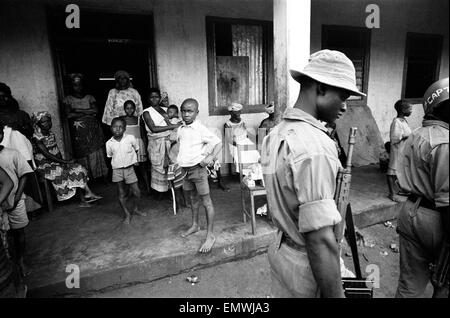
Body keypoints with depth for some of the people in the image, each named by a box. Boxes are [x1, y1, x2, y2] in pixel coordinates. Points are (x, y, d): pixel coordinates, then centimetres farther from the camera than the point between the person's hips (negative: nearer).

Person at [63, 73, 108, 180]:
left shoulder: (90, 97, 12)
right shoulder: (68, 99, 7)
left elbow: (95, 110, -2)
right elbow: (69, 115, -6)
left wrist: (79, 110, -7)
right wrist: (88, 113, -6)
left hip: (93, 130, 1)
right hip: (78, 132, -1)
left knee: (97, 153, -1)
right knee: (83, 156, -3)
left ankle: (104, 176, 3)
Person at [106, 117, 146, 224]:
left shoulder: (130, 138, -8)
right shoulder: (109, 143, -4)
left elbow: (136, 149, 8)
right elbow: (110, 156, 10)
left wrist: (132, 160, 7)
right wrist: (118, 162, 2)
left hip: (129, 168, 0)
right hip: (117, 170, 1)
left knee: (136, 192, 2)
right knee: (121, 194, 6)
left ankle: (136, 209, 28)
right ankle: (127, 214, 21)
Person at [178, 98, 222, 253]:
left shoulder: (201, 130, -12)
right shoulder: (180, 130, 8)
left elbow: (218, 143, -12)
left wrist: (211, 157, -25)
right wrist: (178, 159, 9)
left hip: (198, 168, -7)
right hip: (185, 169, 7)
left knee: (206, 202, -2)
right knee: (193, 199, 22)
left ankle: (210, 235, 5)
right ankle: (195, 225, 39)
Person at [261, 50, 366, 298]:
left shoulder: (277, 132, 0)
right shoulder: (315, 147, -29)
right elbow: (321, 241, -30)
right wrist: (336, 294, -21)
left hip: (281, 249, 8)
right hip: (305, 266, -8)